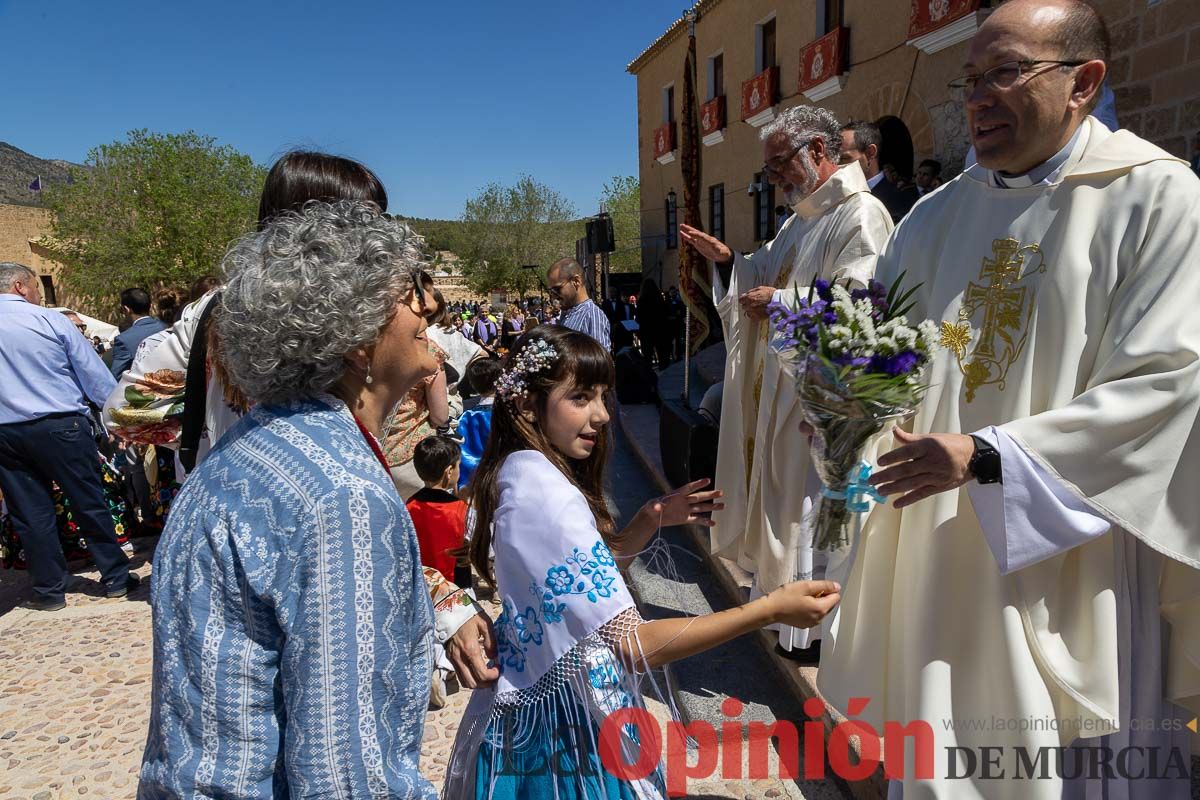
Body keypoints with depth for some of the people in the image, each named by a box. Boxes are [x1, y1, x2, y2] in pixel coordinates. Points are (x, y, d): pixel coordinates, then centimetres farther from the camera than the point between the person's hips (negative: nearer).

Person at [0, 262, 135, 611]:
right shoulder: (51, 321, -7)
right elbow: (95, 375, -5)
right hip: (60, 426, -3)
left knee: (30, 513, 10)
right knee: (90, 503, 7)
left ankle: (49, 590, 18)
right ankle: (115, 577, 16)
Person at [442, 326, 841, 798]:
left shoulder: (518, 473, 1)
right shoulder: (548, 494, -28)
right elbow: (633, 645, -30)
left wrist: (649, 521, -2)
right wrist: (772, 609, -29)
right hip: (567, 721, -9)